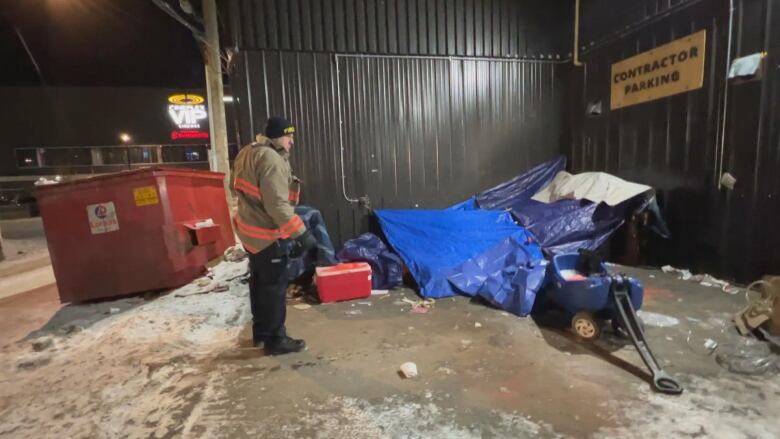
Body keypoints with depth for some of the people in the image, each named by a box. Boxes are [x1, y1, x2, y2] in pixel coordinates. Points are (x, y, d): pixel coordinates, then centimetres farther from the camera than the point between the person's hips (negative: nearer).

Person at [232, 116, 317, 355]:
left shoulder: (247, 152, 8)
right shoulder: (271, 160, -24)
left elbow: (237, 187, 18)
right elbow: (277, 205, -30)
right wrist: (301, 232, -28)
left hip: (250, 229, 10)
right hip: (268, 235, -10)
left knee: (259, 282, 20)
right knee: (274, 287, 3)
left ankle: (260, 332, 35)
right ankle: (275, 339, 16)